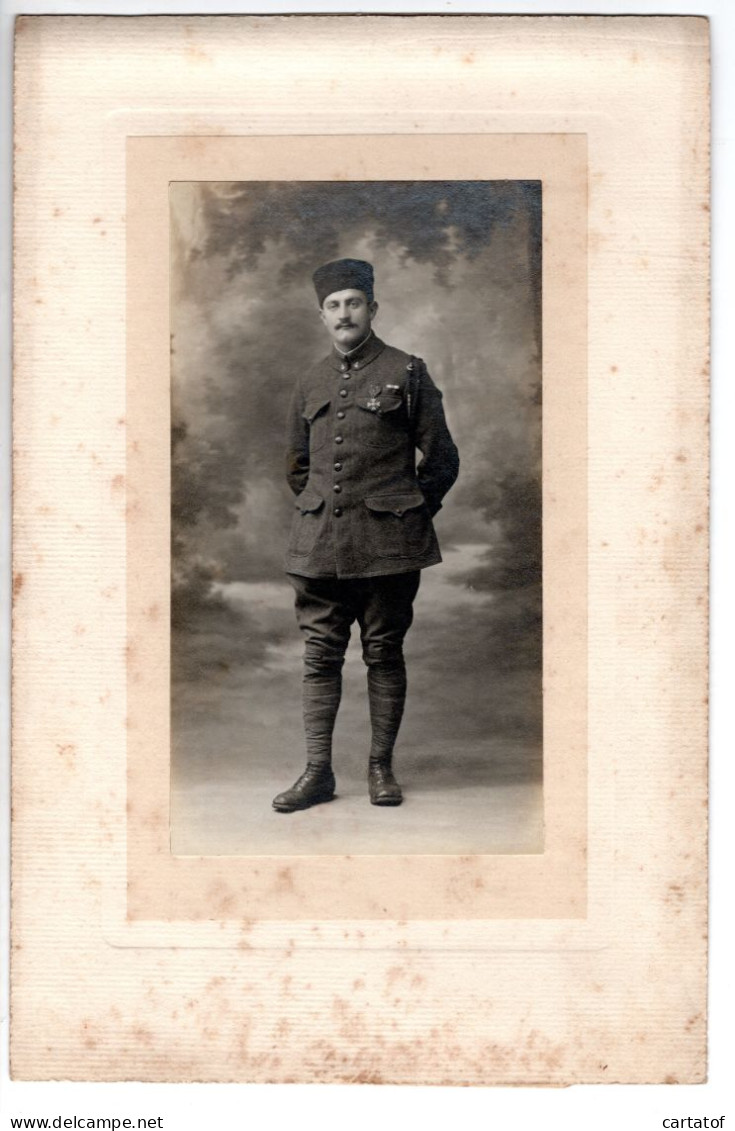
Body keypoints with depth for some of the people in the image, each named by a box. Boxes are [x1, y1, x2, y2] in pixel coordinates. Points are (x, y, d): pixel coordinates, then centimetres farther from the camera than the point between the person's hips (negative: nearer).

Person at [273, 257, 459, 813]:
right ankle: (318, 772, 9)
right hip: (320, 546, 4)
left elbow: (442, 459, 3)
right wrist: (318, 513, 14)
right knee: (320, 655, 3)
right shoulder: (311, 383, 12)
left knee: (384, 653, 5)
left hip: (387, 544, -3)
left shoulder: (407, 373, 0)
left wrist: (408, 514, 3)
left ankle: (382, 767, 16)